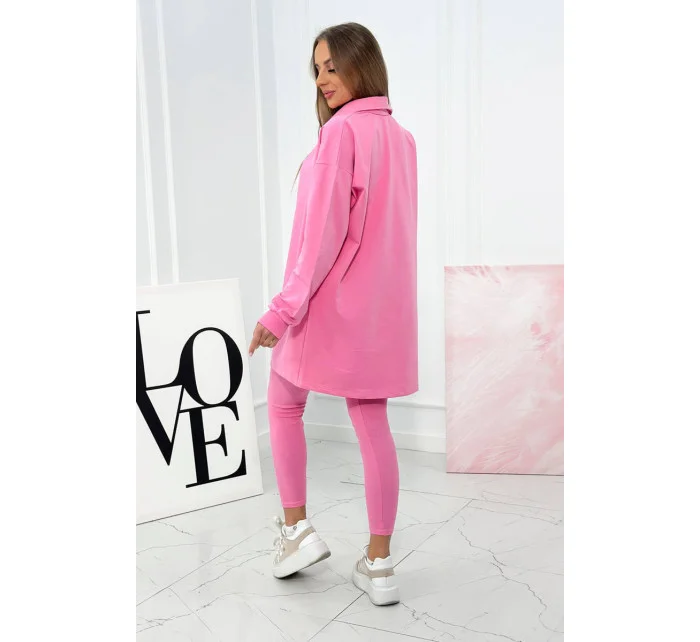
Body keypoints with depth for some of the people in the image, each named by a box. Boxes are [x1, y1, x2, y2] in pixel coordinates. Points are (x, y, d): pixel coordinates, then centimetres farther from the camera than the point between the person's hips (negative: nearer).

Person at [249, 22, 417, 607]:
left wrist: (284, 308, -18)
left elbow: (323, 229, -19)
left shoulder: (341, 131, -13)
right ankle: (379, 564, 14)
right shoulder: (402, 138, 11)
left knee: (284, 406, 15)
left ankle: (297, 529, 16)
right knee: (373, 425, 8)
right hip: (382, 306, 7)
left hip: (329, 300, -6)